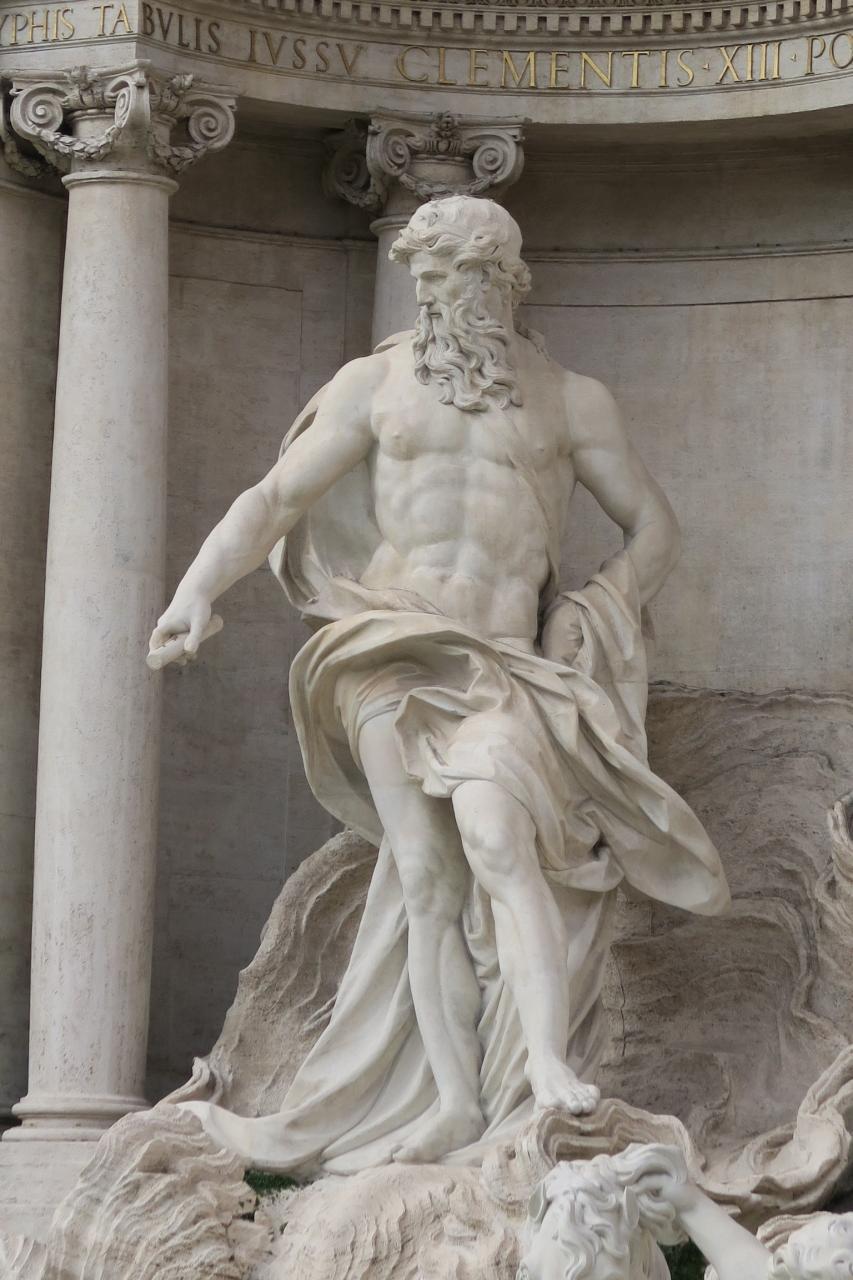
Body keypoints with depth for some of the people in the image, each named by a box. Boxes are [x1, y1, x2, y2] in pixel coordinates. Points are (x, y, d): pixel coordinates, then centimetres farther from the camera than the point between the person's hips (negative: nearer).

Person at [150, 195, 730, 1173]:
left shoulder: (571, 400, 11)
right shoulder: (377, 383, 11)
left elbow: (653, 524, 16)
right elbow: (273, 498, 5)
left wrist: (600, 608, -2)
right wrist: (198, 591, -11)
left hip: (509, 662, -1)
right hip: (397, 654, 1)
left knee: (496, 838, -26)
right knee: (427, 881, -6)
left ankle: (549, 1069, -33)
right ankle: (454, 1110, -5)